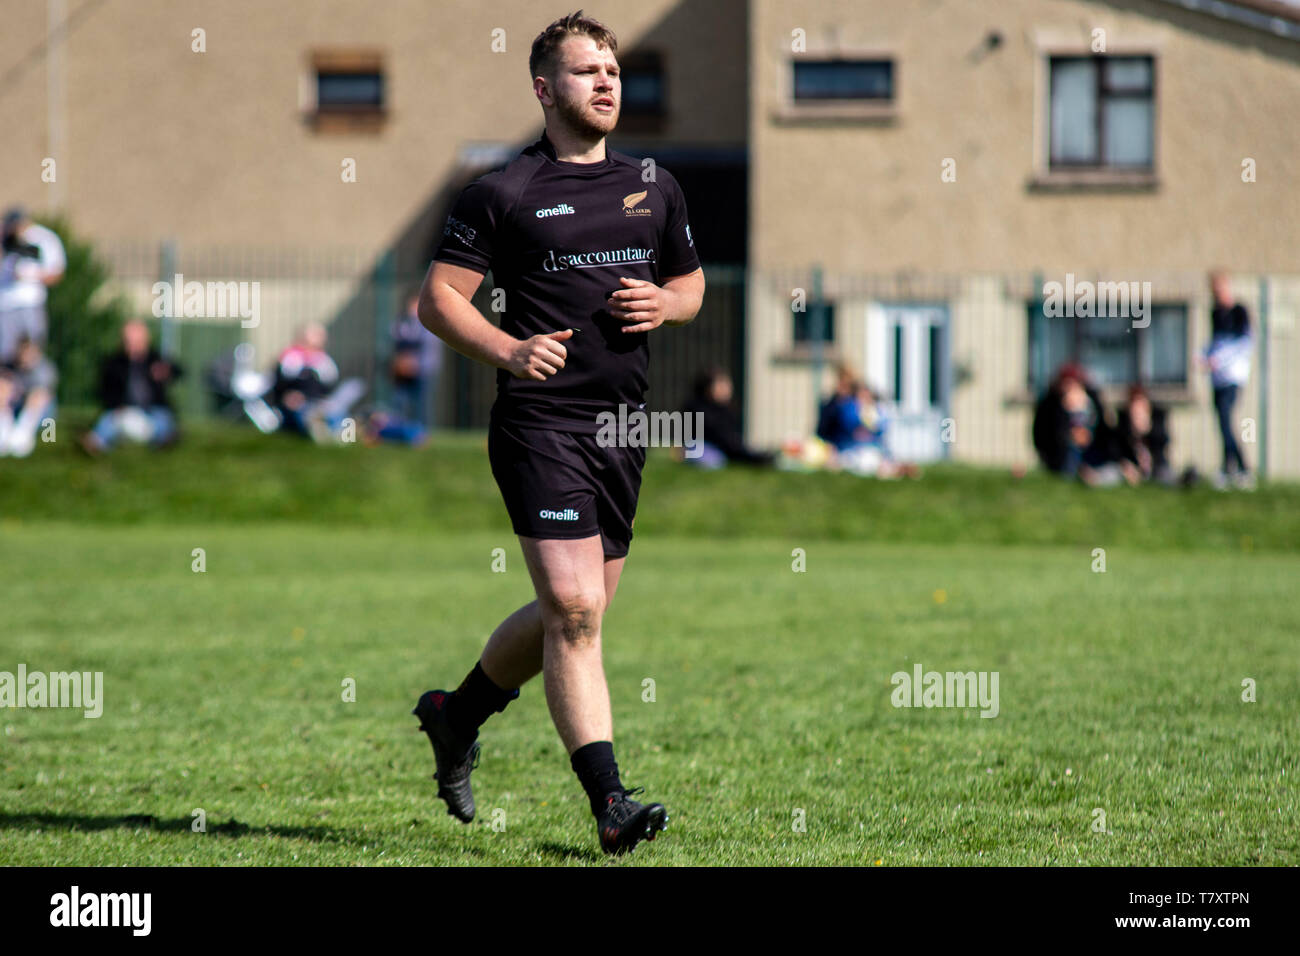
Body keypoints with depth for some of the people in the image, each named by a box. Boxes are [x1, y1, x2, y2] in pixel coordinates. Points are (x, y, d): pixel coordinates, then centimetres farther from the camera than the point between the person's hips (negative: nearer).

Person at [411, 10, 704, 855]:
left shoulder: (655, 190, 13)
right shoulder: (503, 194, -3)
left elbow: (692, 285, 24)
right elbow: (438, 297, -2)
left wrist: (664, 303, 1)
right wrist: (505, 350, -18)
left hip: (623, 428, 6)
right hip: (541, 424, -6)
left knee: (575, 612, 13)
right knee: (575, 610, -15)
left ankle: (458, 713, 37)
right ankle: (610, 801, -15)